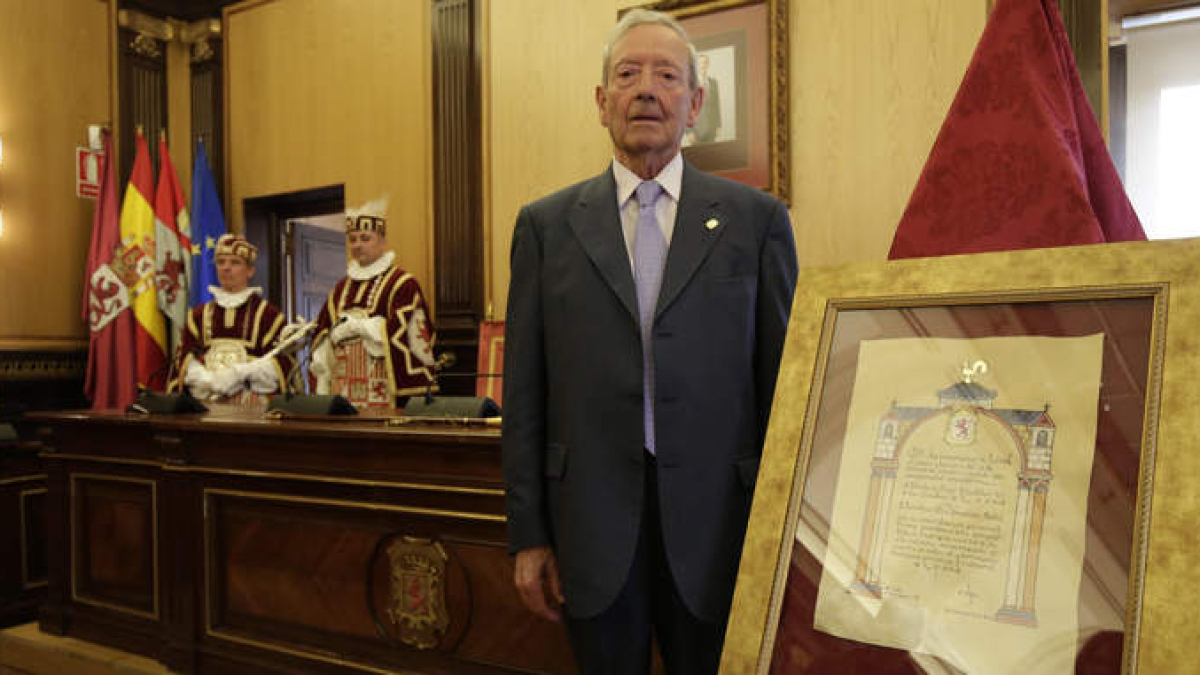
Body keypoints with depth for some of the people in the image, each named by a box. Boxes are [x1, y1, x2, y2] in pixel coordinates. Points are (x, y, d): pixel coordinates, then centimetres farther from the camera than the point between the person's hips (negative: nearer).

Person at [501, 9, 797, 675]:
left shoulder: (756, 219, 2)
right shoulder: (546, 225, 3)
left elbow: (786, 380, 3)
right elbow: (523, 394, 3)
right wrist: (528, 534, 1)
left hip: (715, 524, 0)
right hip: (594, 528, 1)